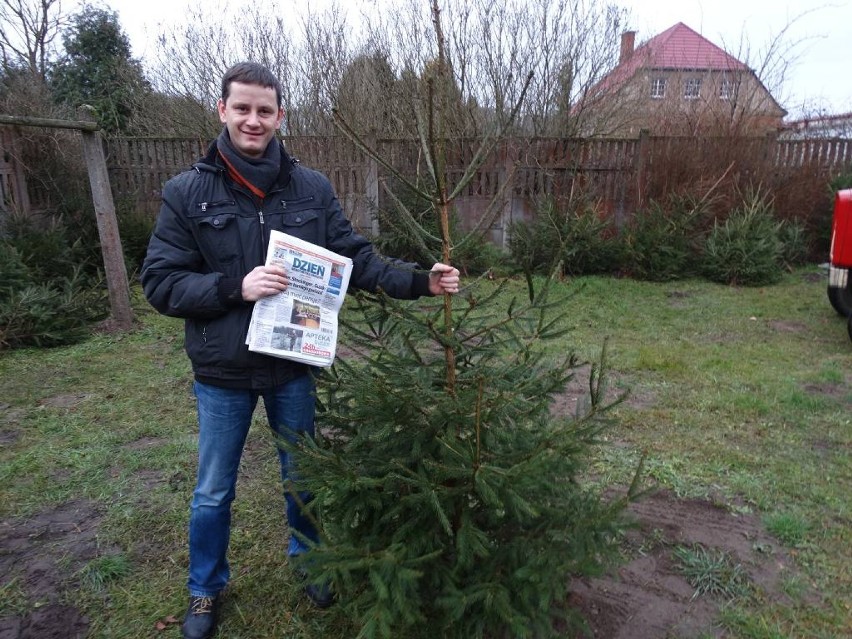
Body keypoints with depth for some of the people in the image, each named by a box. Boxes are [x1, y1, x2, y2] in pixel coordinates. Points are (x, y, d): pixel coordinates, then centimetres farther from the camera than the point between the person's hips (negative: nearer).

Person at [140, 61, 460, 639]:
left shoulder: (312, 188, -3)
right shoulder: (187, 192, -7)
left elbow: (356, 259, -1)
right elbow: (160, 281, -8)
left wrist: (419, 281, -12)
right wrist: (235, 287, -23)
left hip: (293, 364, 2)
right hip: (222, 373, -1)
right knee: (213, 492, 16)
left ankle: (307, 560, 47)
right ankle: (206, 588, 42)